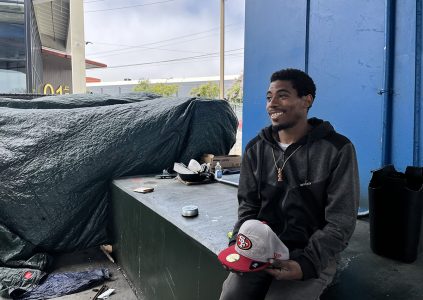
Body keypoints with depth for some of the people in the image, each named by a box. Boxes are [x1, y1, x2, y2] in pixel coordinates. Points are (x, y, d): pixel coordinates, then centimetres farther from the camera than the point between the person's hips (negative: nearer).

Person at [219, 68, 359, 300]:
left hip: (313, 255, -3)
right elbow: (248, 207, 9)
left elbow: (341, 222, -9)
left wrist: (307, 263, -22)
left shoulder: (337, 149, -8)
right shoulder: (255, 148, 6)